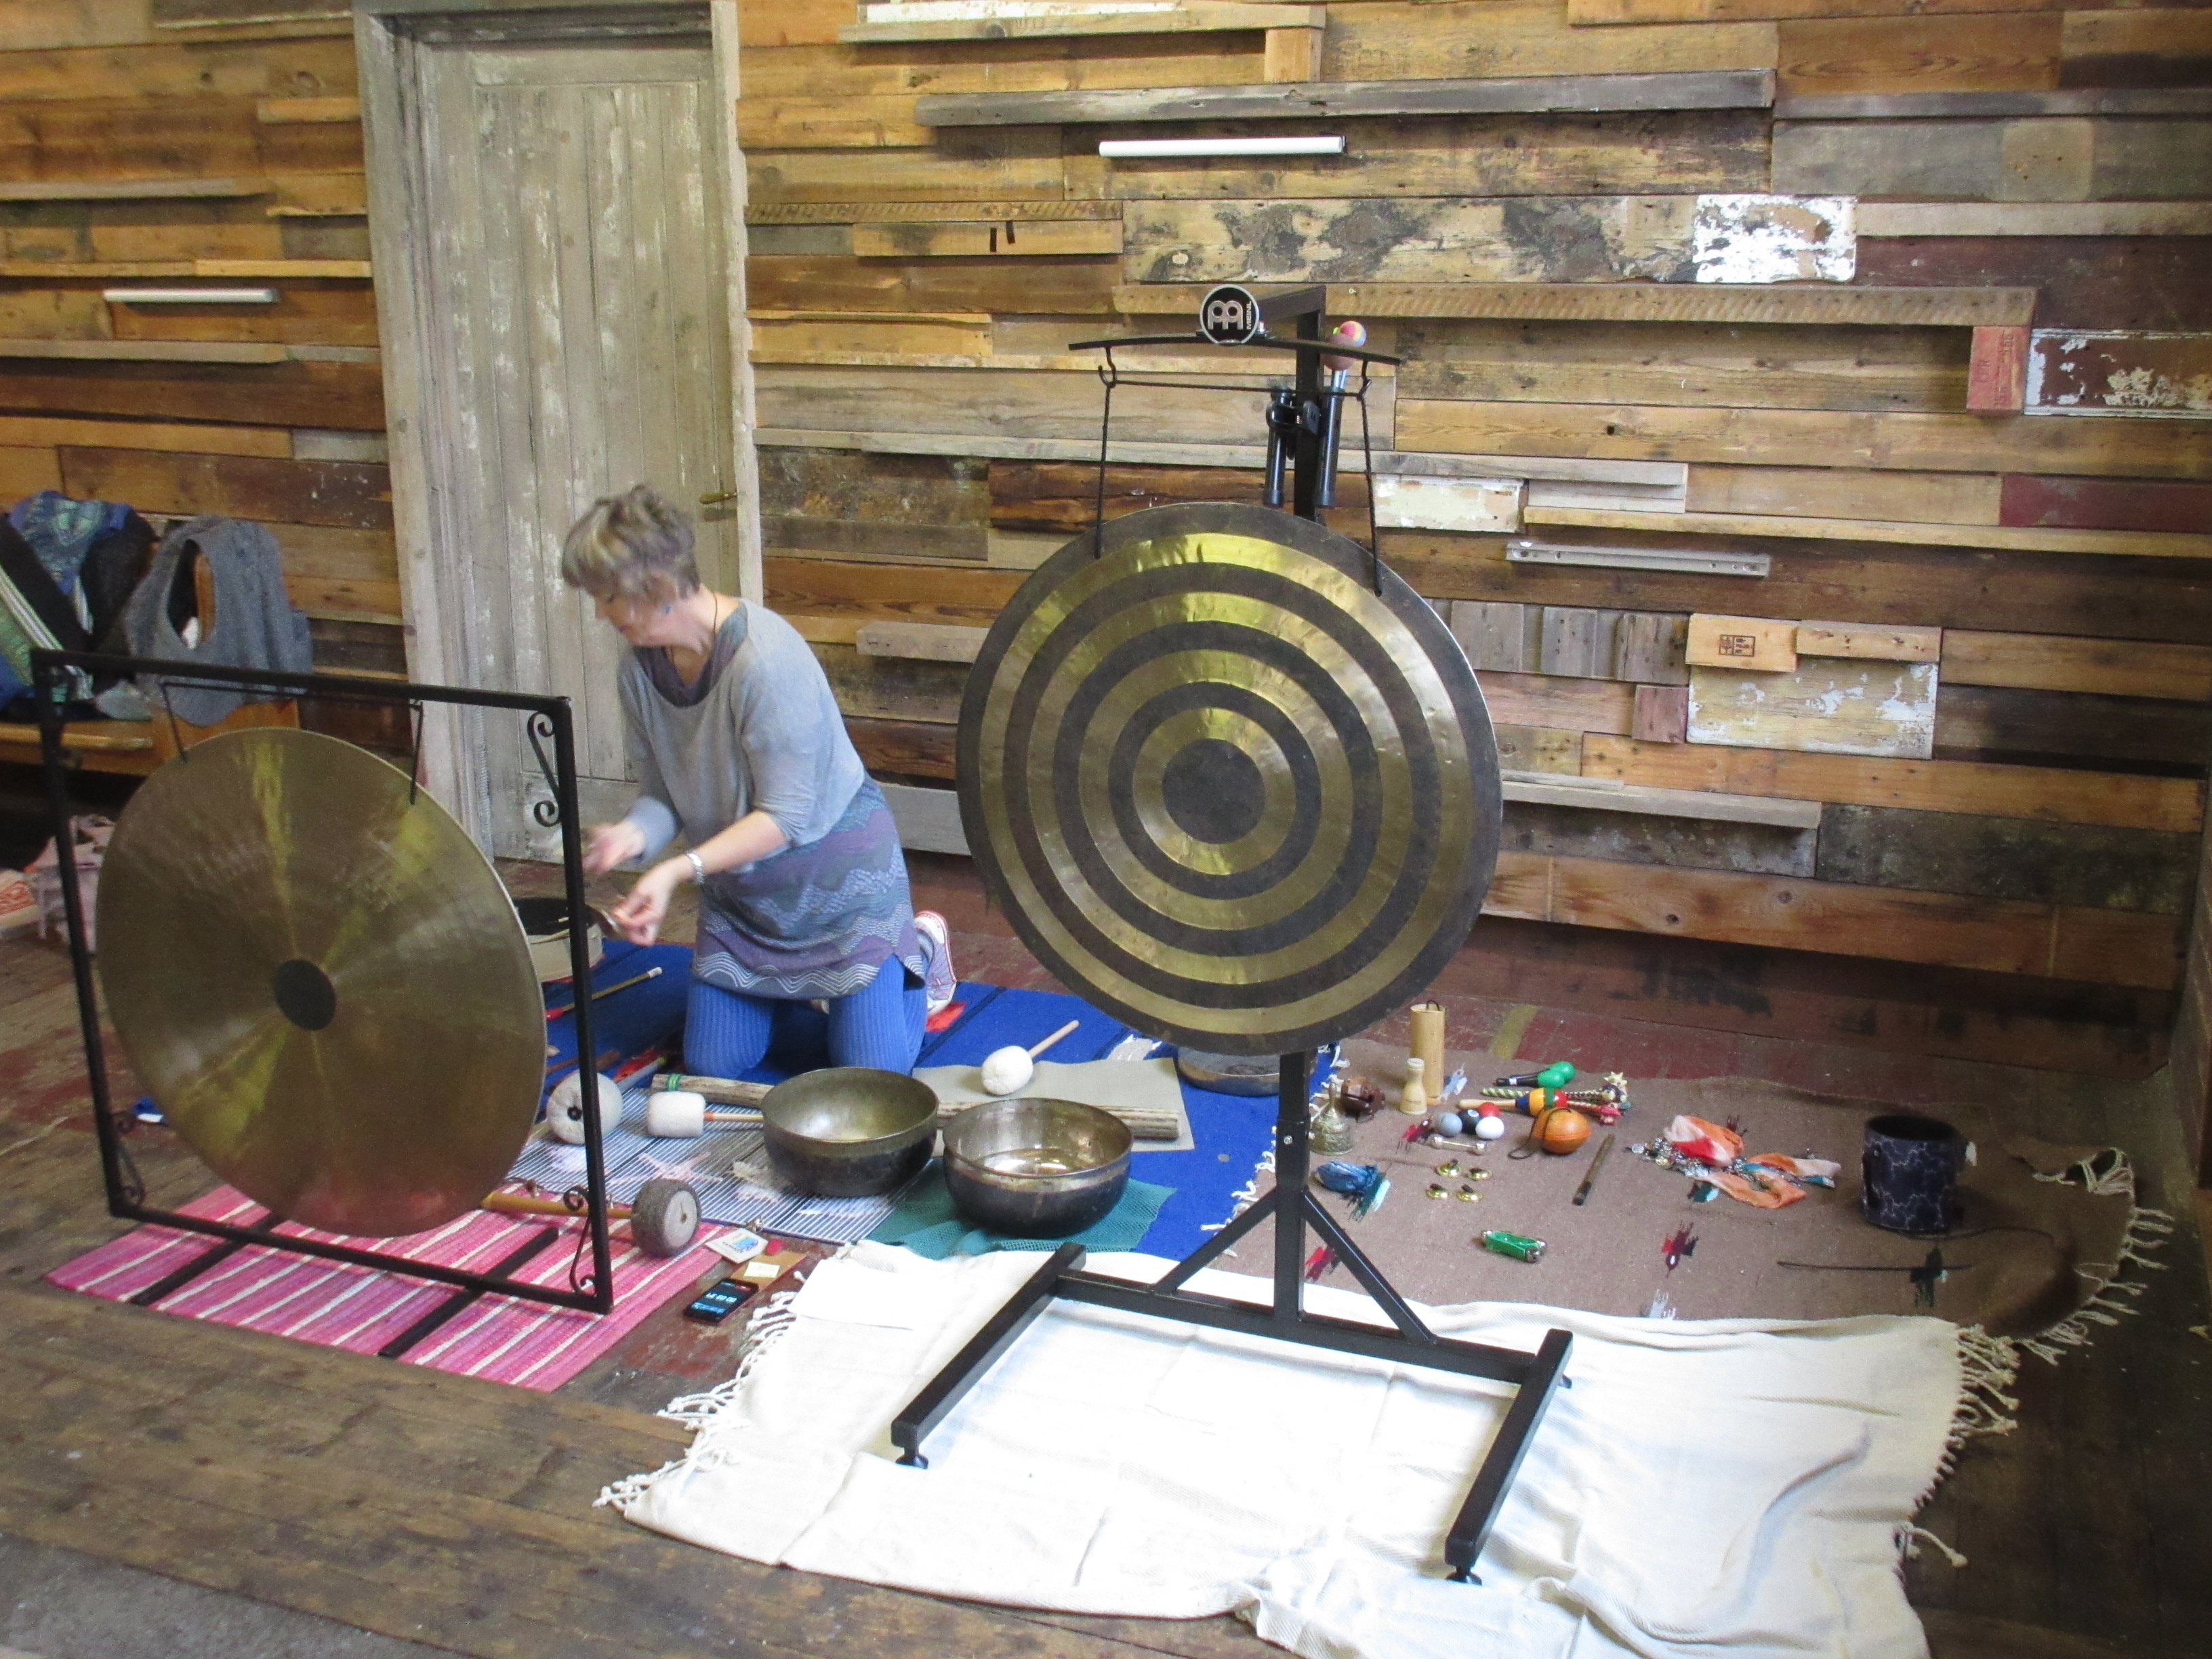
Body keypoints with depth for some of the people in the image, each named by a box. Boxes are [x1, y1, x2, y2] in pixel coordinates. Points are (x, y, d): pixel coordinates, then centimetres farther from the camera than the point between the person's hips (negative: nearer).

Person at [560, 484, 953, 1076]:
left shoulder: (764, 655, -30)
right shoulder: (641, 668, -8)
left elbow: (785, 815, -27)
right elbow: (662, 794, -2)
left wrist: (678, 870, -35)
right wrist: (632, 834, -25)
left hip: (837, 871, -6)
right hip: (739, 886, 6)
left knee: (873, 1071, -5)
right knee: (712, 1065, 6)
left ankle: (920, 946, 25)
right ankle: (794, 983, 35)